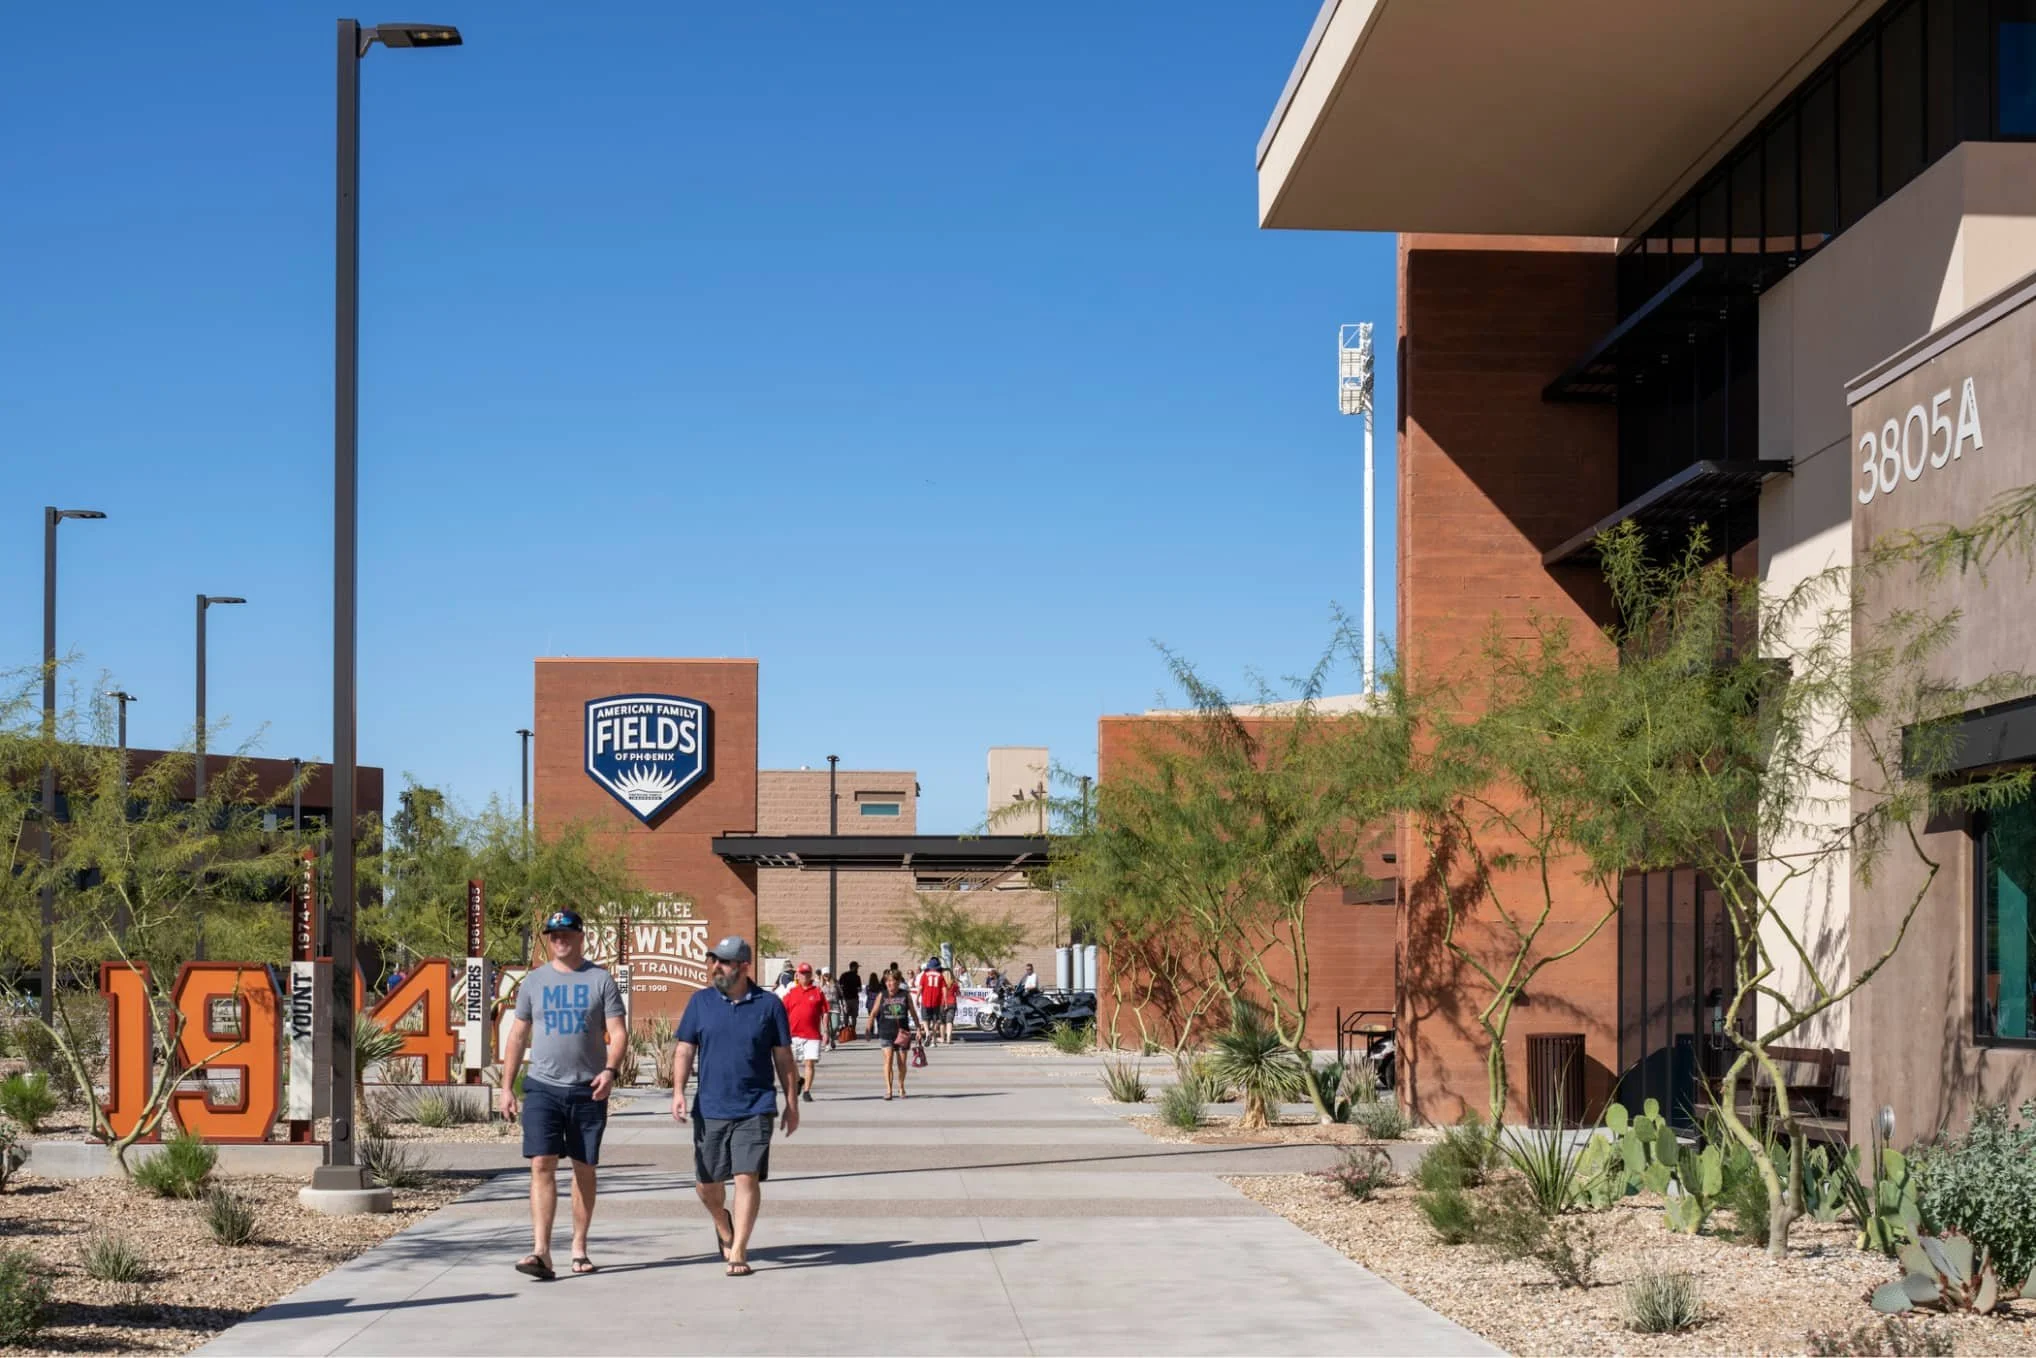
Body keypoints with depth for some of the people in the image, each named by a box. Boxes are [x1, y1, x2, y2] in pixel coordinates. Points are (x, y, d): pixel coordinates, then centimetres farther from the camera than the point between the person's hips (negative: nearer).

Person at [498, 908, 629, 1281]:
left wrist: (610, 1070, -19)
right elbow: (518, 1036, 13)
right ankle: (541, 1252, -17)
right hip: (542, 1086, 0)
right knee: (542, 1166, -11)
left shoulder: (601, 980, 3)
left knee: (584, 1170, 8)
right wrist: (507, 1087, 8)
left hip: (588, 1090, 0)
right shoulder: (533, 982, 9)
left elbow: (618, 1032, -1)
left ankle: (579, 1249, 19)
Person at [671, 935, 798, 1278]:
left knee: (747, 1177, -12)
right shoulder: (700, 1002, 6)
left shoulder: (769, 1005, 1)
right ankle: (723, 1224, 41)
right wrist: (678, 1090, -6)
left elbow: (783, 1056, 7)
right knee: (706, 1183, 10)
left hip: (755, 1109, -3)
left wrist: (791, 1102, 7)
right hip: (710, 1109, 3)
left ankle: (737, 1254, -8)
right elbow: (685, 1049, 7)